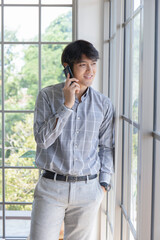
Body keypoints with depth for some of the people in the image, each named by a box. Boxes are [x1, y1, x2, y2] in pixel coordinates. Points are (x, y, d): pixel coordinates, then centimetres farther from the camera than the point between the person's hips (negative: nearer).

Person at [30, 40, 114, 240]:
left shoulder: (103, 104, 3)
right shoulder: (47, 96, -3)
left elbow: (106, 147, 11)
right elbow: (42, 139, -12)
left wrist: (103, 183, 6)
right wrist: (67, 105, -17)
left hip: (88, 190, 2)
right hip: (51, 187, -2)